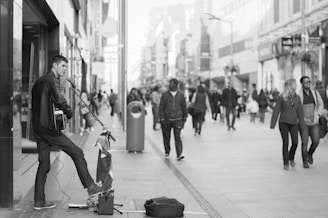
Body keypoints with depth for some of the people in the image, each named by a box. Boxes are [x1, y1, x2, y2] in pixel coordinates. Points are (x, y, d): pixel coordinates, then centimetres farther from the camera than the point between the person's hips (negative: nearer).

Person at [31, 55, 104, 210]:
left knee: (43, 164, 12)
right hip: (49, 128, -9)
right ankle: (90, 187, -2)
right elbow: (59, 100, -24)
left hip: (38, 127, 9)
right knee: (77, 153, -3)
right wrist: (69, 113, -7)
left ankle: (39, 201, 14)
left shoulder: (39, 81, 20)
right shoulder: (51, 80, -9)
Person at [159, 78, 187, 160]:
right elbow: (161, 107, 1)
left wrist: (184, 117, 16)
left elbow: (184, 107, 13)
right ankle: (167, 152, 28)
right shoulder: (165, 95, 0)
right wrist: (162, 118, -6)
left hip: (177, 120, 0)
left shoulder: (181, 95, 4)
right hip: (166, 120, 1)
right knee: (166, 137, 10)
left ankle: (179, 154, -14)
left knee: (178, 137, -10)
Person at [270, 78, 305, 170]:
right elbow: (276, 110, -3)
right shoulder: (281, 97, -6)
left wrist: (302, 125, 6)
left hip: (294, 123, 3)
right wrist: (272, 124, -5)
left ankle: (291, 157, 25)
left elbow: (300, 112, 7)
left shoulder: (297, 98, 4)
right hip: (283, 123, -2)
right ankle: (286, 163, 11)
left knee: (295, 142, -4)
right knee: (285, 143, -1)